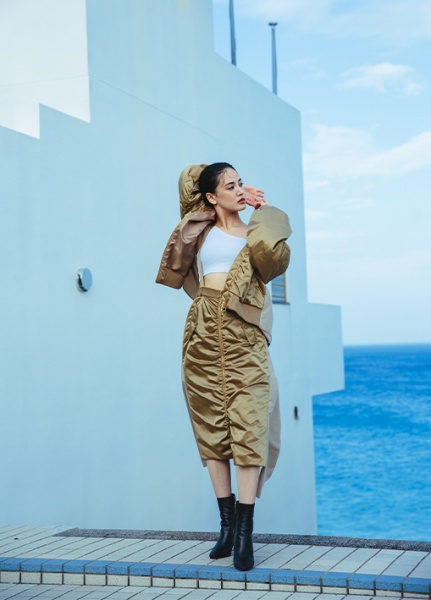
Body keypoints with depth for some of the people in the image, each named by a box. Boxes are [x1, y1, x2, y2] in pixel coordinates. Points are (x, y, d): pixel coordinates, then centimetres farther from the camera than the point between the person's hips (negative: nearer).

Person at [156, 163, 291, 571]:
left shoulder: (256, 232, 11)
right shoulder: (202, 227, 14)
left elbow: (274, 258, -12)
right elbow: (189, 177, 28)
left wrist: (262, 215, 2)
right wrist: (230, 201, 22)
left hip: (243, 336, -2)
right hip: (205, 331, 2)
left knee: (247, 426, -10)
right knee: (212, 428, 3)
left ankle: (245, 533, -9)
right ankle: (227, 525, 12)